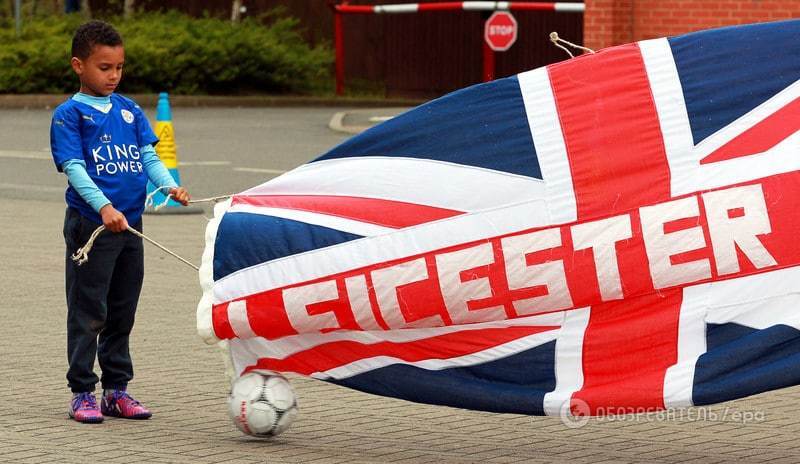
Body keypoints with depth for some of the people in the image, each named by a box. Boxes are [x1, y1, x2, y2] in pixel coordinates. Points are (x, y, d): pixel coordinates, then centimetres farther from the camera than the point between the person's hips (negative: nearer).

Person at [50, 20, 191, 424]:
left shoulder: (130, 110, 12)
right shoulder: (69, 114, -6)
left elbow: (148, 156, 9)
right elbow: (73, 167, -14)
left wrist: (170, 185, -11)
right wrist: (104, 206, -27)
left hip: (130, 223, 6)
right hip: (90, 224, -6)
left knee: (122, 312, 13)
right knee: (88, 313, -1)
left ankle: (116, 390, 22)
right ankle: (82, 393, 7)